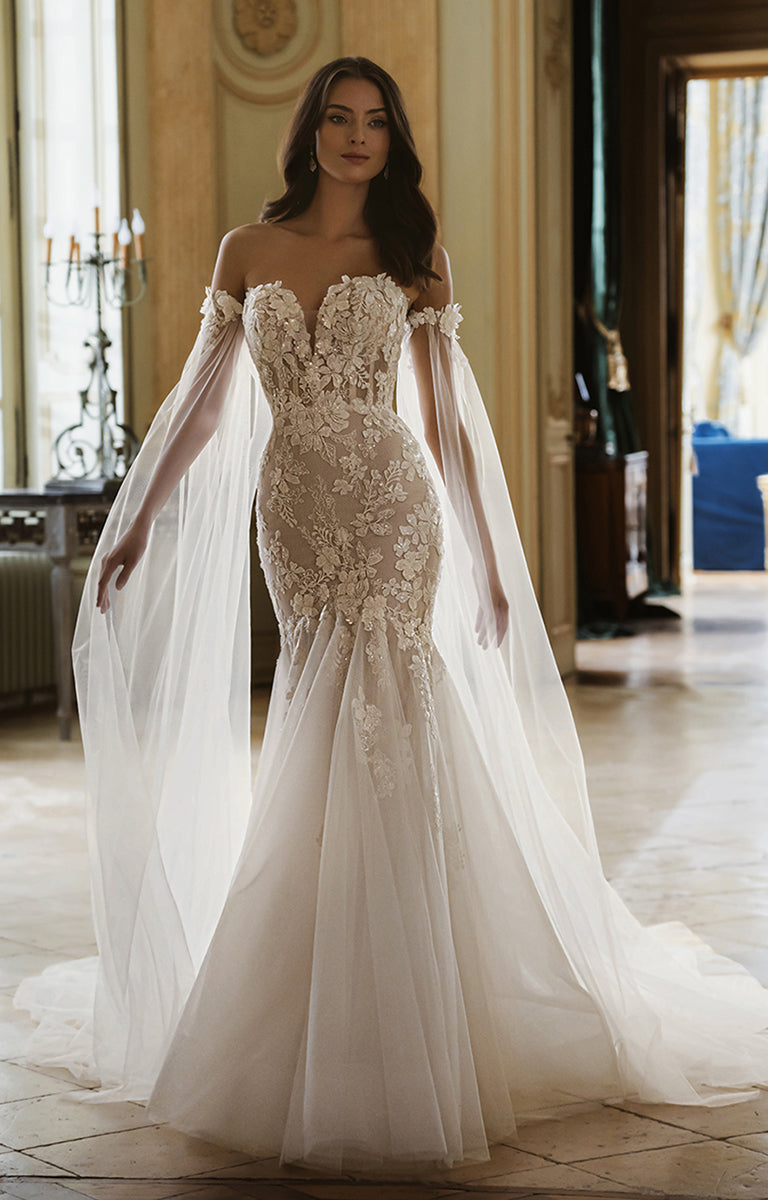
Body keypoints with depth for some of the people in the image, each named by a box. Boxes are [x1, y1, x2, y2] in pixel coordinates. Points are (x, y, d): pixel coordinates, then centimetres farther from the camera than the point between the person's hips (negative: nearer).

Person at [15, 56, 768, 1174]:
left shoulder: (413, 253, 4)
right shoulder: (248, 252, 9)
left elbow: (446, 414, 5)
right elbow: (202, 402, 12)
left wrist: (490, 559, 2)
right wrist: (137, 522, 8)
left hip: (392, 514, -2)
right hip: (295, 518, 3)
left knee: (370, 748, -8)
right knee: (325, 746, 5)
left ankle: (381, 1055, 1)